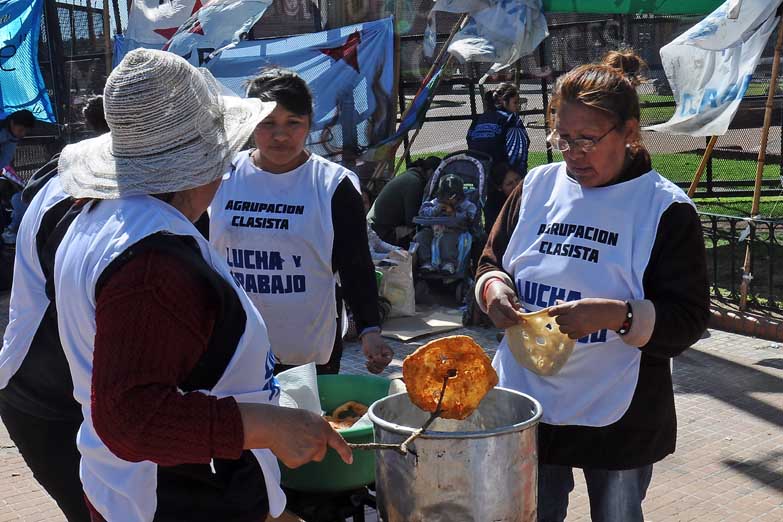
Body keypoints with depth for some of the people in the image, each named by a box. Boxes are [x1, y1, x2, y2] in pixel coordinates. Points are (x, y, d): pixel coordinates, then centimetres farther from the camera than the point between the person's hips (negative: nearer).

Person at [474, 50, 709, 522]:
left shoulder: (666, 209, -10)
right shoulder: (537, 186, 3)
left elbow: (687, 320, -12)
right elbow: (492, 261, 12)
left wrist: (615, 316, -29)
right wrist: (493, 287, -11)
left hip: (618, 417, -3)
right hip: (525, 400, 4)